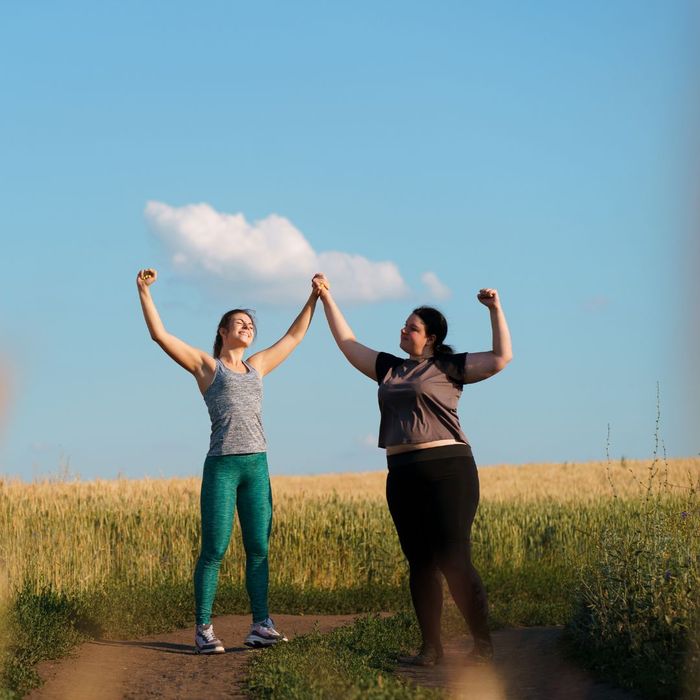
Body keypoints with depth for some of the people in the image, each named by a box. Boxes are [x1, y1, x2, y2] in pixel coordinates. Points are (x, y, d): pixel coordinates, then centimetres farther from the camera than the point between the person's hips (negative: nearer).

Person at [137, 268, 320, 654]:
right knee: (214, 551, -5)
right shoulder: (205, 365, 8)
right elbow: (160, 334, 1)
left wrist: (314, 297, 31)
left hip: (257, 466, 5)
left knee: (258, 549, 2)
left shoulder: (256, 366, 21)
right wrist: (144, 291, -6)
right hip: (221, 466, -5)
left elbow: (293, 337, 31)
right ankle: (203, 630, -1)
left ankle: (260, 626, 5)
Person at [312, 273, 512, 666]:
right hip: (403, 475, 6)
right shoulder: (390, 368, 19)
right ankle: (432, 649, 9)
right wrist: (327, 299, 27)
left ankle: (484, 646, -6)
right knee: (420, 563, 5)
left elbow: (502, 358, -3)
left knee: (454, 560, -12)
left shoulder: (448, 367, 3)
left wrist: (496, 310, -7)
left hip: (447, 470, -6)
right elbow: (348, 343, 27)